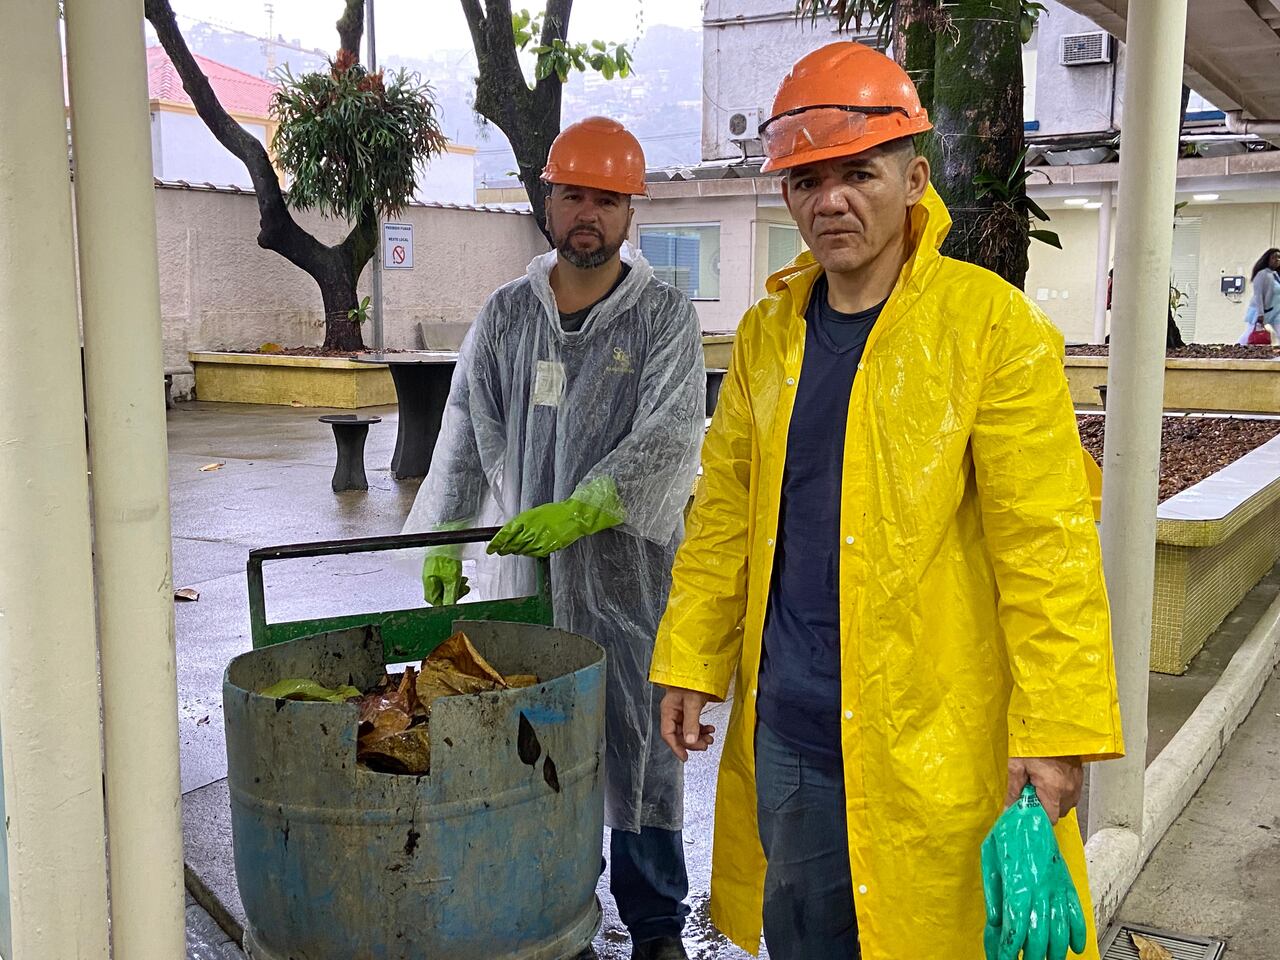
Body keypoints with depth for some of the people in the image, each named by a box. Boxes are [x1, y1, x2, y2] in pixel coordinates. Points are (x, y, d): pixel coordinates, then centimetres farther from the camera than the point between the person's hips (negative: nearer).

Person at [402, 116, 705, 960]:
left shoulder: (666, 315, -1)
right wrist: (444, 539, -1)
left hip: (628, 571, -3)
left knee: (640, 749, 6)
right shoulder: (506, 314, 10)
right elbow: (469, 433, 8)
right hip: (521, 568, 3)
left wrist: (582, 509, -24)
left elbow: (671, 435, -12)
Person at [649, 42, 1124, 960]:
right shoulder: (766, 333, 6)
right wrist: (689, 666, 7)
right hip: (786, 734, 5)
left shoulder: (994, 326, -9)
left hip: (939, 741, -4)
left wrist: (1055, 729, -15)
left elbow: (1046, 542, -12)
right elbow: (723, 515, 11)